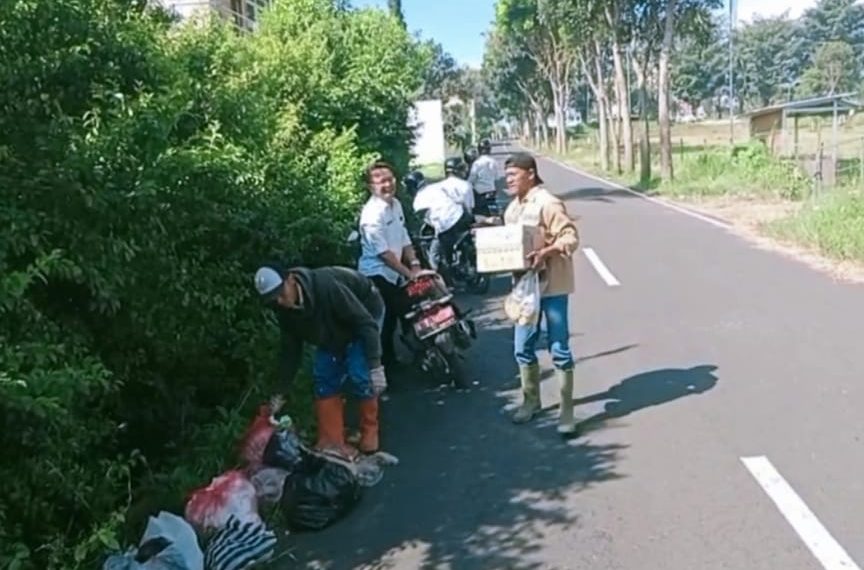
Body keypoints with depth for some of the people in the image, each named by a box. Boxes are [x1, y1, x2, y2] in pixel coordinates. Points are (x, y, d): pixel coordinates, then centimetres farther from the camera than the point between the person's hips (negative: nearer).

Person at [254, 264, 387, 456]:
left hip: (366, 311, -7)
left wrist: (375, 365, -42)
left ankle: (369, 435, 0)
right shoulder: (286, 311, -17)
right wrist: (282, 392, -4)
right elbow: (290, 350, -4)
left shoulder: (326, 286, -39)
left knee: (359, 375, -18)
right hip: (335, 329, 7)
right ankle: (331, 441, 5)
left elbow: (366, 323, -37)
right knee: (323, 377, -3)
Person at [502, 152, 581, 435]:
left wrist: (545, 253, -34)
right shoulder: (512, 209, 12)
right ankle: (531, 400, 31)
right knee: (522, 347, 12)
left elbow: (571, 238, -19)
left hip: (551, 284, -7)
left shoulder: (548, 203, -14)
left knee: (559, 348, 1)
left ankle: (566, 409, 12)